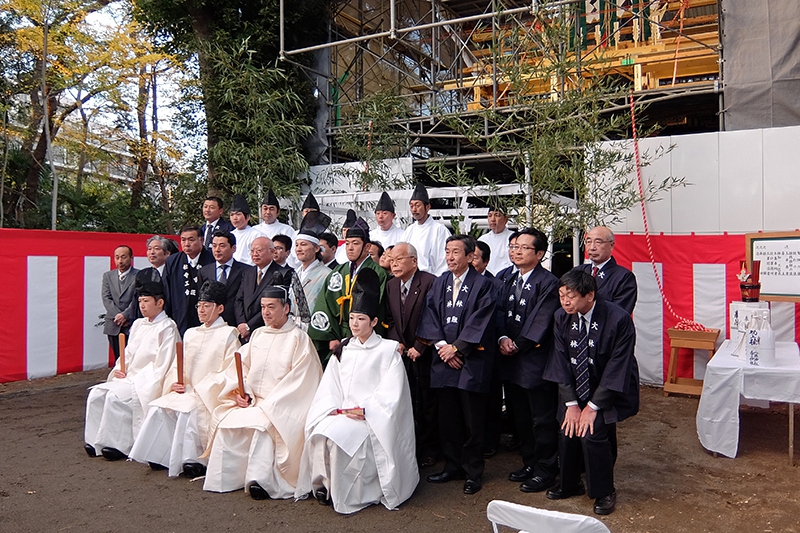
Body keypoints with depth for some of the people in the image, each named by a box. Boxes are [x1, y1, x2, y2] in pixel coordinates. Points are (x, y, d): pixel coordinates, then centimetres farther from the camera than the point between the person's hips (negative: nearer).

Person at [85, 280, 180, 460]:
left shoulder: (167, 328, -11)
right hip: (129, 379, 8)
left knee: (115, 396, -25)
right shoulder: (138, 324, 16)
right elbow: (128, 354, 21)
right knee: (96, 393, -8)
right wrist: (119, 369, 1)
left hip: (147, 384, -8)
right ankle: (95, 441, -3)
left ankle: (118, 445, -12)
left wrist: (137, 381, -16)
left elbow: (162, 365, -16)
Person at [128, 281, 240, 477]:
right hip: (184, 392, 6)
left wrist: (199, 389, -16)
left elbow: (229, 372, -9)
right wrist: (174, 383, -4)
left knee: (189, 407, -32)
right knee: (158, 406, -18)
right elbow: (177, 364, 18)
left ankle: (191, 460, -25)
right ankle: (161, 456, -12)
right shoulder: (190, 334, 20)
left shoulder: (229, 334, 0)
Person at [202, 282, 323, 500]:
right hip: (251, 401, 6)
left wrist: (269, 404, -16)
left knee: (263, 424, -33)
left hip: (282, 406, -5)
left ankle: (260, 480, -29)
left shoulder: (298, 338, -3)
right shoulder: (257, 334, 17)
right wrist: (241, 391, -7)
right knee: (225, 422, -18)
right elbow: (242, 366, 13)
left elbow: (299, 380, -11)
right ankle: (223, 479, -10)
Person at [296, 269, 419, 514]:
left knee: (338, 437, -28)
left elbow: (391, 392, -9)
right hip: (341, 414, 5)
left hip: (373, 418, -4)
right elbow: (329, 386, 9)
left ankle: (343, 493, -7)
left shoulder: (388, 350, 0)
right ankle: (324, 484, -6)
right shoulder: (342, 350, 16)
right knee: (319, 434, -24)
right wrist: (334, 408, -9)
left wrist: (365, 411, -16)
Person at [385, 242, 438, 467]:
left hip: (424, 354, -5)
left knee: (427, 404, 3)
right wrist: (396, 343, -1)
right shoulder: (390, 285, 10)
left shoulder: (430, 282, -11)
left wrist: (419, 347, -13)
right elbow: (390, 320, 13)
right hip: (401, 354, 5)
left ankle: (429, 450, 18)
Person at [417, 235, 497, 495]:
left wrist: (456, 348, -12)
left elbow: (480, 322, -11)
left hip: (472, 361, -5)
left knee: (472, 421, 3)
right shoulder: (440, 282, 11)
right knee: (447, 418, 11)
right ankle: (453, 466, 26)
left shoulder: (483, 285, -5)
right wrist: (441, 345, -8)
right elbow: (430, 314, 5)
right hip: (444, 359, 5)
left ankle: (473, 472, 18)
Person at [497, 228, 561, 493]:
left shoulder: (548, 283, -13)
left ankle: (546, 470, 19)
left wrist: (517, 345, -14)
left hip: (536, 360, -7)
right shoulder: (509, 281, 12)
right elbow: (500, 311, 6)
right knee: (521, 418, 18)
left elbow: (541, 322, -17)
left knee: (543, 419, 4)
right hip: (511, 361, 8)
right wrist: (503, 338, -10)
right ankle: (530, 463, 34)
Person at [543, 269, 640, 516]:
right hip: (575, 388, 4)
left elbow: (617, 368, -21)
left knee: (593, 433, -16)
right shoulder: (562, 317, -10)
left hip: (609, 389, -4)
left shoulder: (618, 319, -24)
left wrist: (593, 406, -18)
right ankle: (569, 484, 24)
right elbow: (561, 361, -5)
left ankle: (604, 492, 10)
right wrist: (571, 403, -10)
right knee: (567, 430, -3)